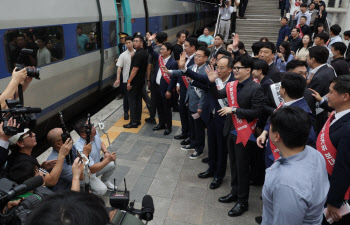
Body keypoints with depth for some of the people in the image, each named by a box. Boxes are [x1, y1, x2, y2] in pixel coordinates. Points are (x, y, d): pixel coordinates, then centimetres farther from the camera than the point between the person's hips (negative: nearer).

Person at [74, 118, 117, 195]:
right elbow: (92, 169, -34)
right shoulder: (81, 149, -37)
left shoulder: (95, 133, -14)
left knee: (112, 164, -9)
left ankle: (104, 180, 17)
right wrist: (108, 159, -34)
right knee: (102, 190, -21)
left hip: (97, 165, 8)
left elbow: (100, 142, 11)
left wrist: (106, 152, -8)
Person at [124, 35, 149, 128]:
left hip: (134, 81, -9)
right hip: (141, 80, 9)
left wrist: (129, 81, -19)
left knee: (132, 100, -3)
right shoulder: (145, 53, 11)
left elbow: (135, 69, -22)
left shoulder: (138, 54, -19)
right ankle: (138, 120, 21)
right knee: (138, 100, 14)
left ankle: (133, 122, 0)